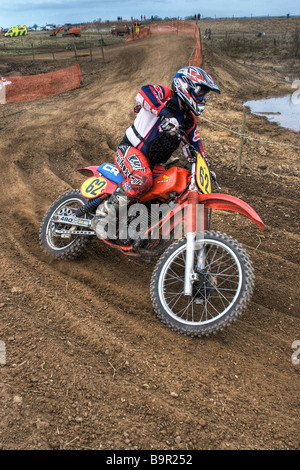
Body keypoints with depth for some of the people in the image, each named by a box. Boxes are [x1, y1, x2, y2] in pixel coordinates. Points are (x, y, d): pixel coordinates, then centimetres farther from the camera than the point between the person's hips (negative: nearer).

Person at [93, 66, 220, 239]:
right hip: (131, 151, -9)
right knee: (143, 180, -38)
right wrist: (164, 113, -49)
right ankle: (103, 214, -28)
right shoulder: (165, 95, -12)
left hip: (152, 163, 9)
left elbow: (195, 144, 19)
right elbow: (145, 92, -34)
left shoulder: (189, 119, 11)